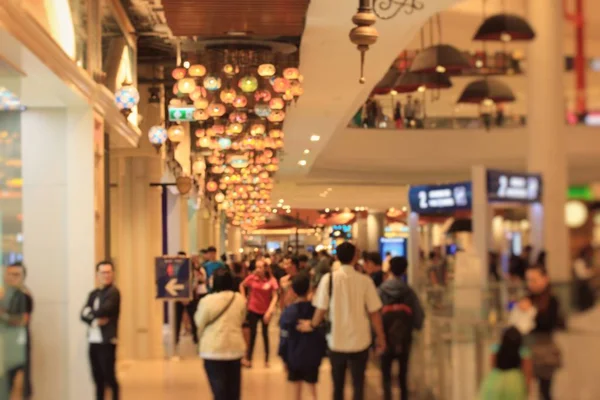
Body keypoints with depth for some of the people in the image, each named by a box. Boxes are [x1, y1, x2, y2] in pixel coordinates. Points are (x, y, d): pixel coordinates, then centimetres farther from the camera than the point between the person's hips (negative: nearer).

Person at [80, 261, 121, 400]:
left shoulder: (113, 292, -6)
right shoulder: (93, 294, 15)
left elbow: (104, 310, -20)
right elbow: (83, 315, 5)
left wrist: (91, 313, -2)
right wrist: (95, 320, -15)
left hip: (107, 341, -7)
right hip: (93, 341, 7)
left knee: (109, 377, -4)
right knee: (98, 378, 11)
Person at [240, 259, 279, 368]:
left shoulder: (271, 280, -16)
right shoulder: (252, 278, -12)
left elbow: (274, 297, -14)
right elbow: (242, 286, 7)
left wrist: (270, 311, -21)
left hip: (265, 311, 0)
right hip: (253, 310, 0)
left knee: (265, 334, 11)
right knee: (252, 334, 4)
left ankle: (267, 360, 21)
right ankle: (248, 359, 9)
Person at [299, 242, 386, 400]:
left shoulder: (328, 279, -9)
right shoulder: (365, 280, -10)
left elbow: (321, 310, -5)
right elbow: (374, 312, -6)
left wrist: (312, 325, 15)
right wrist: (380, 337, 8)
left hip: (337, 341, 1)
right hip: (360, 341, -1)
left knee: (338, 385, 18)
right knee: (358, 384, 11)